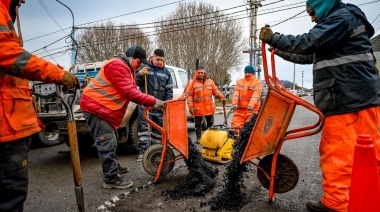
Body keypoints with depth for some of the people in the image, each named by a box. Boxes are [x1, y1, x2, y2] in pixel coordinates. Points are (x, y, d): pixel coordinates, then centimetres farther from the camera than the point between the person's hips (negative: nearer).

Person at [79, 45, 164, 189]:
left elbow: (133, 91, 11)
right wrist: (152, 101, -24)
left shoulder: (127, 69, 16)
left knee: (111, 142, 19)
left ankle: (113, 167, 35)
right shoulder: (117, 65, -19)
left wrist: (150, 102, -3)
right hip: (96, 107, -11)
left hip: (105, 108, 11)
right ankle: (111, 178, -3)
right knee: (107, 144, -9)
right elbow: (129, 92, -27)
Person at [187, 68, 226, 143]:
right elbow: (189, 96, -6)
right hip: (198, 108, -3)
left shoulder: (210, 81, 7)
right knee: (198, 124, 5)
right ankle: (198, 138, 17)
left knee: (210, 123, 13)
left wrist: (221, 97, -3)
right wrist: (190, 107, -12)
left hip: (209, 108, 4)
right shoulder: (193, 83, -4)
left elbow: (215, 90, 11)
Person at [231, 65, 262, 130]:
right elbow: (235, 92, 1)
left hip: (252, 109, -3)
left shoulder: (257, 82, 2)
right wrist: (234, 103, -16)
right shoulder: (240, 81, 14)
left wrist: (251, 105, -29)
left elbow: (256, 94, -13)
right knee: (235, 126, -5)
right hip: (240, 109, 3)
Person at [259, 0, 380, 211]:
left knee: (339, 155, -6)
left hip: (352, 100, -10)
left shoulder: (343, 17, -6)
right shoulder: (336, 26, 25)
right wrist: (279, 50, 26)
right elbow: (309, 56, 29)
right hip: (347, 99, 10)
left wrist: (272, 38, -9)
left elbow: (307, 43, -19)